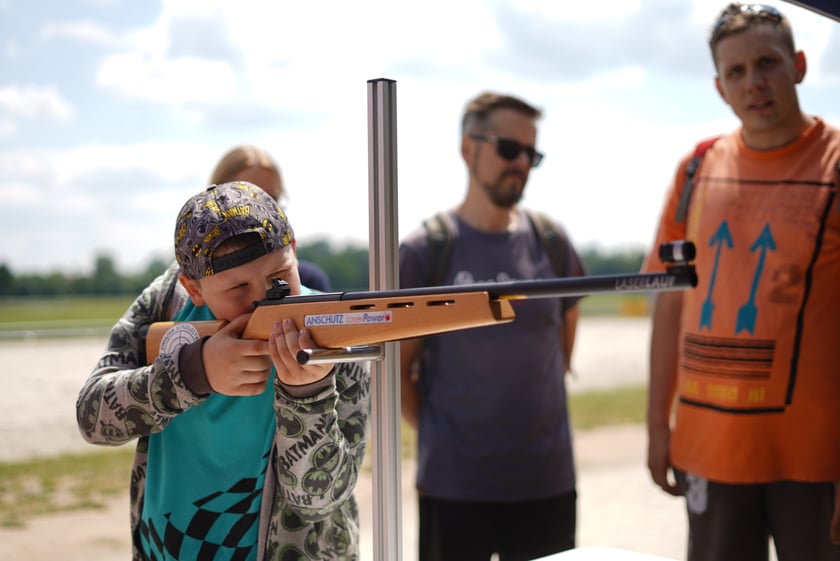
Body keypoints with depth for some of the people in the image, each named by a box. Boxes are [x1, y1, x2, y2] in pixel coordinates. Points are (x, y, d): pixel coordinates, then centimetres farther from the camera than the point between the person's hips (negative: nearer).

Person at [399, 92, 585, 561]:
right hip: (454, 487, -3)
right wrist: (442, 435, 0)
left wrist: (537, 410, 12)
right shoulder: (423, 252, -5)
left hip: (548, 484, 3)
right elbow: (395, 371, -1)